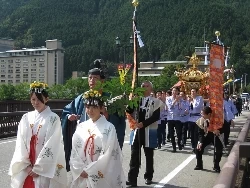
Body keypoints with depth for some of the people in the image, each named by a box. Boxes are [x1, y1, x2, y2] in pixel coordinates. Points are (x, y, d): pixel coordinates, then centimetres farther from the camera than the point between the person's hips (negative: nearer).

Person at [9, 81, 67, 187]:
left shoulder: (53, 119, -6)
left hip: (46, 169, -3)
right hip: (26, 169, 4)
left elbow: (51, 146, -11)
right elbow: (21, 144, 2)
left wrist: (38, 168, -12)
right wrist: (26, 165, -7)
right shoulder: (26, 118, 6)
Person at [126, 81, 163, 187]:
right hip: (136, 130, 2)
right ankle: (132, 179, 2)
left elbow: (156, 116, -10)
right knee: (134, 155, 0)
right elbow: (129, 111, 0)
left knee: (149, 155, 10)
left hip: (148, 132, -2)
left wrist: (143, 124, -18)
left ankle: (148, 177, 26)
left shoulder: (155, 101, -1)